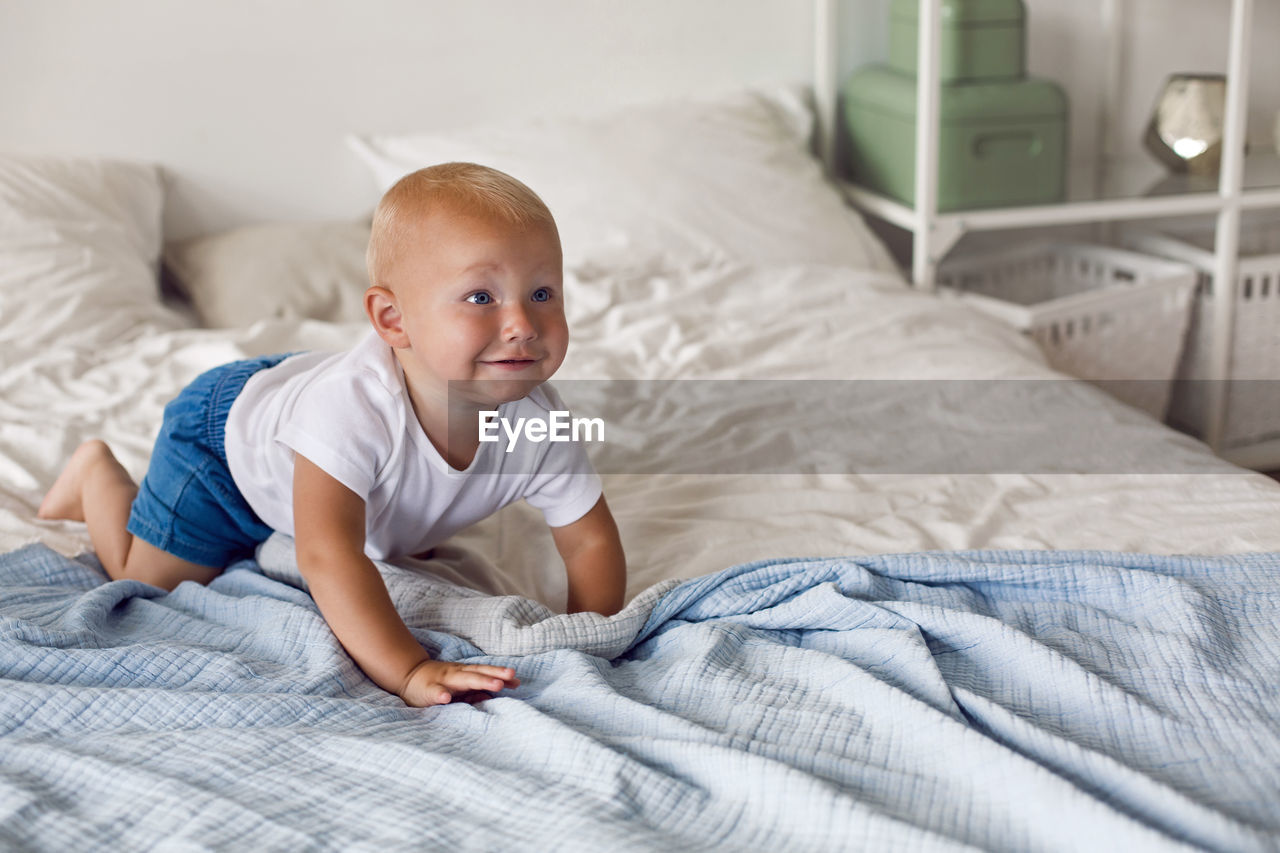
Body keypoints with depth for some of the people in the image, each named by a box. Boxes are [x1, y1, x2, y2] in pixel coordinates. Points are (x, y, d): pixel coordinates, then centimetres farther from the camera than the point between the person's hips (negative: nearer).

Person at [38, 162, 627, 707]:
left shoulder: (537, 425, -34)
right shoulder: (353, 405, -50)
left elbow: (592, 542, -22)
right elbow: (327, 557, -54)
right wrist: (409, 671, -61)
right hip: (226, 430, -6)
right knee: (149, 580, 6)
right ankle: (99, 476, 33)